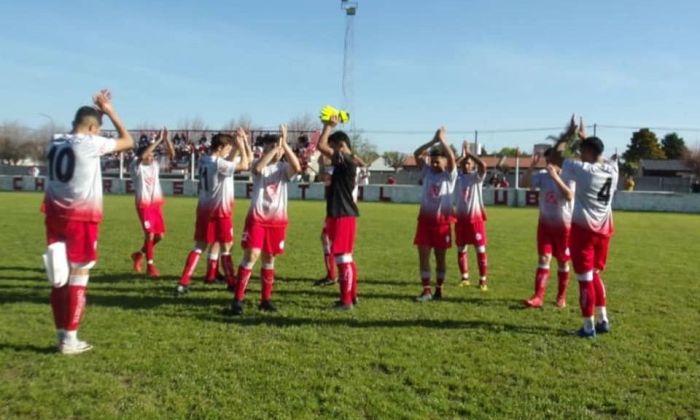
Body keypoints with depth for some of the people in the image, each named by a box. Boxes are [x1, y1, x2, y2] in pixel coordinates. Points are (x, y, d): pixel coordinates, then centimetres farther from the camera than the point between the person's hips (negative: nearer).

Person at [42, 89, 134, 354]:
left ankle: (62, 335, 19)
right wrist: (109, 111, 6)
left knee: (59, 278, 11)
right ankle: (70, 340, 6)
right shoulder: (90, 143, -11)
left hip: (55, 216, 7)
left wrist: (97, 111, 25)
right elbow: (127, 141, 0)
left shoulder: (55, 142, 9)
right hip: (82, 218, -7)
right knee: (78, 278, 1)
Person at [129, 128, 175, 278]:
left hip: (157, 203, 6)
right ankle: (150, 266, 1)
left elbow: (172, 154, 2)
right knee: (150, 234, -10)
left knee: (160, 234, 7)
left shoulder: (155, 164, 8)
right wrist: (157, 140, -27)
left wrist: (166, 139, -13)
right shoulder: (136, 166, -7)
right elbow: (142, 156, -28)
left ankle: (139, 254, 30)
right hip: (144, 204, -6)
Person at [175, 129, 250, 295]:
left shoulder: (204, 160, 7)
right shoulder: (218, 163, -18)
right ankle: (232, 283, 17)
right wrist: (241, 145, -7)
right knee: (226, 248, 6)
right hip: (220, 210, -7)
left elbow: (229, 160, 18)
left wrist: (236, 145, 9)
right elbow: (244, 165, -15)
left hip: (204, 209, 7)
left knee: (199, 246, 9)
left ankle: (183, 283, 4)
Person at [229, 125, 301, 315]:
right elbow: (257, 168, -25)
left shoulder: (284, 168, 5)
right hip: (257, 217, -3)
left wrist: (284, 144, -20)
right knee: (251, 256, -12)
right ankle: (238, 299, -6)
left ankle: (265, 299, 20)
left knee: (269, 259, 10)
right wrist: (275, 147, -23)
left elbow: (297, 167, -18)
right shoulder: (259, 164, 1)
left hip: (277, 220, 3)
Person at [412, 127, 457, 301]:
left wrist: (442, 140, -13)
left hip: (443, 221, -2)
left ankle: (439, 289, 20)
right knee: (423, 254, -3)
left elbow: (452, 158, -18)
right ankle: (426, 290, 1)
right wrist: (433, 141, -8)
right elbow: (416, 154, -3)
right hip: (425, 219, 2)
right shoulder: (427, 172, 7)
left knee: (440, 256, 7)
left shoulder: (449, 175, -1)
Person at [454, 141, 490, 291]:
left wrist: (469, 152, -14)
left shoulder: (477, 176, -2)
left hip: (476, 217, -3)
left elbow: (483, 165, -22)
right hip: (461, 218, 3)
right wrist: (462, 155, -11)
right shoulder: (458, 177, 6)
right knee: (461, 249, 8)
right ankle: (465, 278, 20)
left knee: (480, 249, -1)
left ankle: (483, 280, 6)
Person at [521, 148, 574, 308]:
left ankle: (561, 296, 25)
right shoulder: (543, 175, -1)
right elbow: (525, 184, -11)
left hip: (564, 225, -2)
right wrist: (532, 166, -21)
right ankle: (538, 297, -8)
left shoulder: (568, 177, -11)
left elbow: (569, 196, -27)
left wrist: (555, 177, -31)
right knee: (544, 259, -4)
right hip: (545, 223, 2)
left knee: (562, 262, 9)